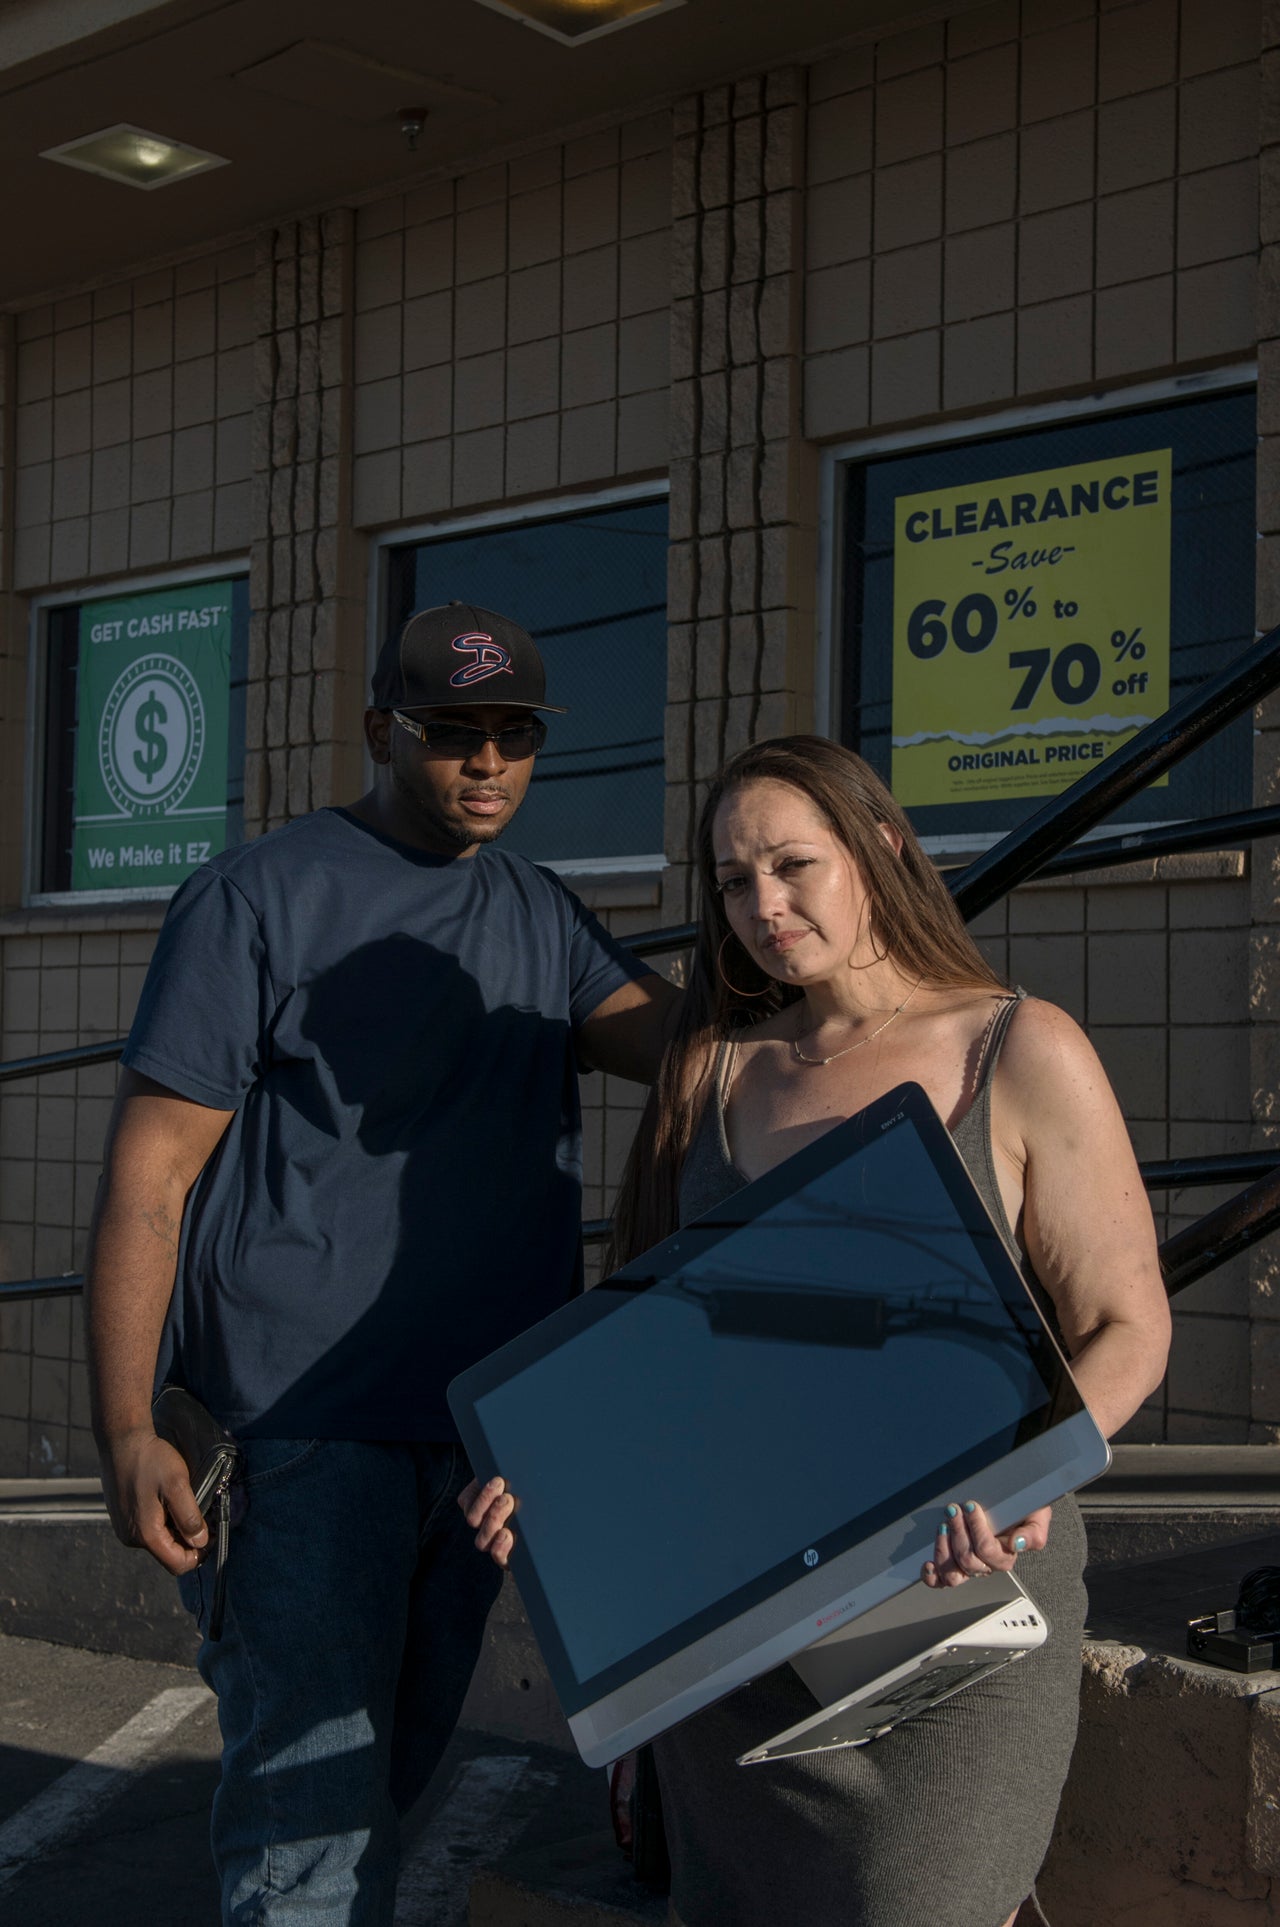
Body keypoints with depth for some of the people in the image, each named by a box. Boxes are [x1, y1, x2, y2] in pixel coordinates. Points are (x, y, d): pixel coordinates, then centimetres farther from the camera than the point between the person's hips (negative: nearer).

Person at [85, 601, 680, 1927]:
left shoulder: (540, 915, 13)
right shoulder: (258, 899, -6)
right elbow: (146, 1173, -9)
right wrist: (126, 1433, -15)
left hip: (478, 1419, 6)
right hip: (300, 1422, -6)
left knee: (397, 1766, 17)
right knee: (308, 1794, -7)